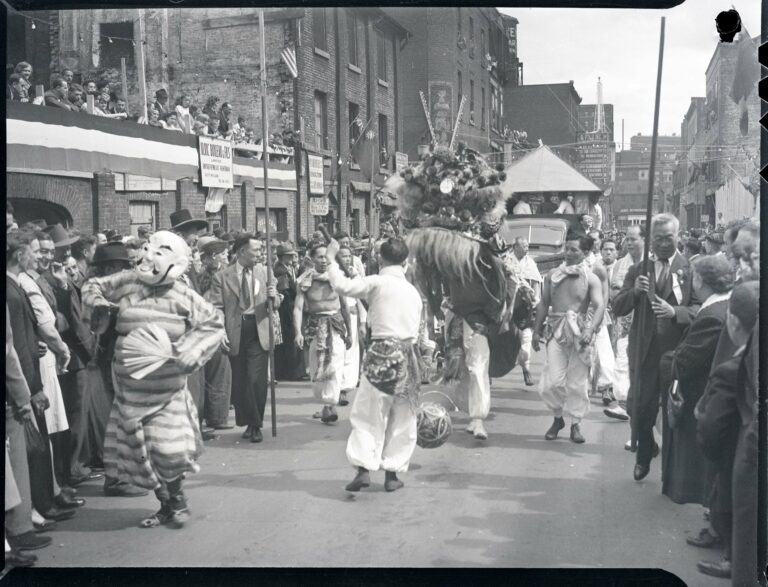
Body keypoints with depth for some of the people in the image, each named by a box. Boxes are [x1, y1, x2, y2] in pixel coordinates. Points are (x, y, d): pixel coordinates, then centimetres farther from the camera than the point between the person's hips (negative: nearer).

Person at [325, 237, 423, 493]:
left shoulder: (377, 283, -4)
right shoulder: (414, 292, 14)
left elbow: (343, 286, -14)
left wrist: (331, 259, -1)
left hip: (381, 352, -5)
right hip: (407, 354, 5)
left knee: (367, 414, 1)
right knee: (401, 418, 11)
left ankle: (363, 468, -8)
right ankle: (392, 472, 13)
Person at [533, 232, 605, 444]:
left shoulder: (591, 279, -1)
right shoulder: (552, 275, 9)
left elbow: (599, 306, -12)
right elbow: (544, 304, 13)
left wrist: (590, 330, -27)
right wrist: (537, 330, 8)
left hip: (579, 333, -1)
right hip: (556, 331, 2)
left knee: (577, 382, 3)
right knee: (553, 381, -7)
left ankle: (576, 423, 16)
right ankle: (558, 417, 16)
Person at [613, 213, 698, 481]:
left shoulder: (692, 269, -2)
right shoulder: (638, 270, 9)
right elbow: (618, 308, 4)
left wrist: (675, 311, -24)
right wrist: (634, 290, -15)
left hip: (678, 349, -2)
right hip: (644, 350, 2)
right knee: (641, 408, 6)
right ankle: (644, 457, 27)